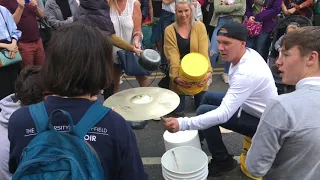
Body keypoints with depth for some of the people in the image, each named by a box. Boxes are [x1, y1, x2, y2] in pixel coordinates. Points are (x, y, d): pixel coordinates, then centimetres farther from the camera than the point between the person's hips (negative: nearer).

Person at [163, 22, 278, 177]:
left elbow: (223, 115, -39)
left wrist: (183, 124, -45)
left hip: (262, 122, -9)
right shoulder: (249, 53, -7)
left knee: (203, 111, -19)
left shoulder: (247, 73, -35)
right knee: (208, 97, 11)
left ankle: (223, 161, 1)